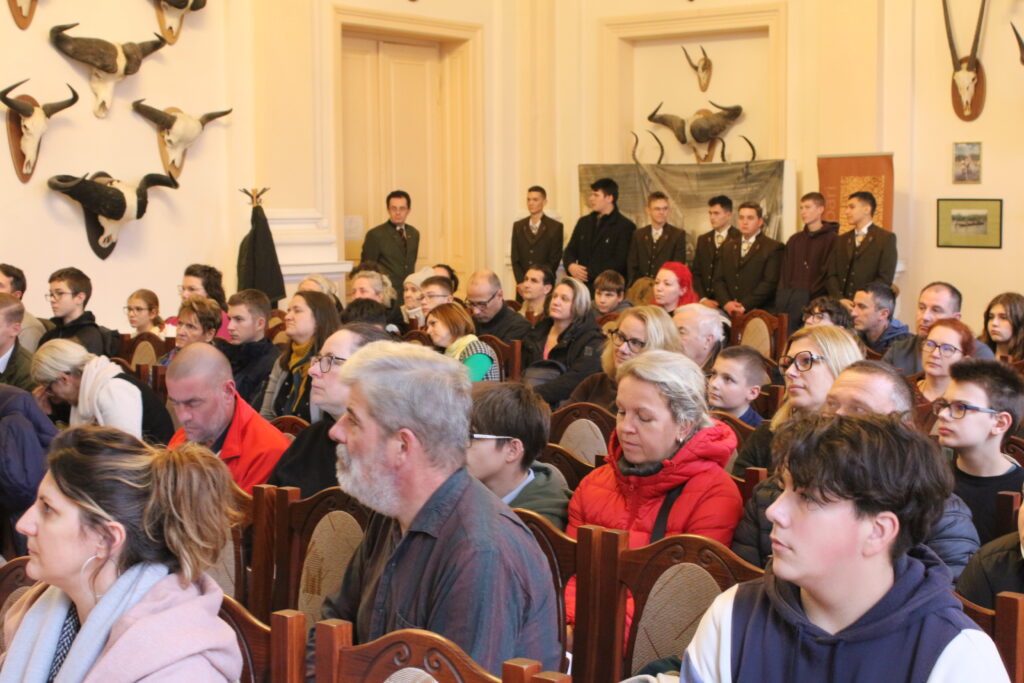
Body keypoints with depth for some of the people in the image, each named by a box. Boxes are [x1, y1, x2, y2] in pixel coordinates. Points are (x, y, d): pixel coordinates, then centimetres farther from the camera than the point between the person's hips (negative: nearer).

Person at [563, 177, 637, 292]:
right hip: (581, 286, 5)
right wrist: (571, 266, -5)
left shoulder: (625, 226, -3)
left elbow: (619, 262, -10)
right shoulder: (584, 222, 18)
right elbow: (570, 250, 19)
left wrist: (589, 273, -12)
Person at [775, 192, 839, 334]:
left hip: (814, 300, -5)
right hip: (789, 299, 5)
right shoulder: (794, 240, 20)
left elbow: (829, 273, -7)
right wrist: (781, 296, 5)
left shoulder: (832, 239, 0)